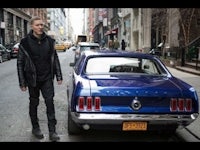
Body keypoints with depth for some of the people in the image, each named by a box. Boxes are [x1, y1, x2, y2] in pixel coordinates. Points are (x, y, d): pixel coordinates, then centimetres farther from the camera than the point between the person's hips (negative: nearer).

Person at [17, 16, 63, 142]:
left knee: (50, 102, -4)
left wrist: (59, 76, 6)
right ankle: (35, 128, 31)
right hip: (32, 79, -1)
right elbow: (20, 63, -4)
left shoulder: (49, 41, 2)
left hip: (47, 78, 2)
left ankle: (52, 131, 4)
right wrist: (22, 82, -6)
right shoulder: (25, 42, -7)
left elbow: (55, 59, 9)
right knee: (34, 103, 12)